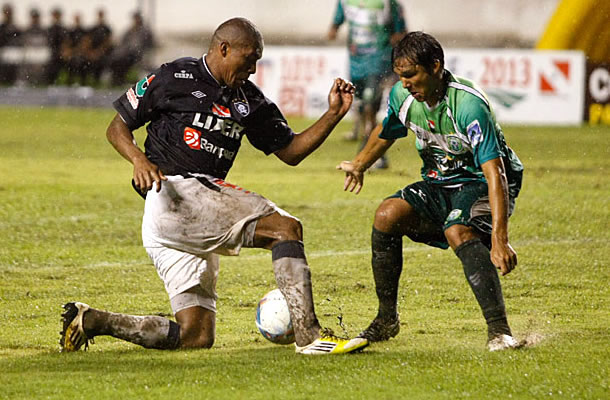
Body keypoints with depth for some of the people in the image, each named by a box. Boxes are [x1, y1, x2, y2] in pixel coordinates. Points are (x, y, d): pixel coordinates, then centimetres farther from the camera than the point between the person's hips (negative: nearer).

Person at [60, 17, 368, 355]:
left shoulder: (248, 100, 18)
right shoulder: (175, 78, 1)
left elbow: (290, 151, 20)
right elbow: (117, 128, 5)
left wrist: (333, 114, 7)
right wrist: (139, 160, -16)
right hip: (172, 191, -8)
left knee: (196, 337, 2)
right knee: (286, 228, -21)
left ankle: (92, 320, 8)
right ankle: (309, 336, -28)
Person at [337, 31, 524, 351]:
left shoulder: (468, 105, -29)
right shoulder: (402, 96, -7)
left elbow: (494, 172, -35)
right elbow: (386, 131, 20)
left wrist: (499, 238, -42)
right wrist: (359, 164, 35)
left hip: (481, 184, -6)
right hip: (439, 184, 6)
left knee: (458, 231, -36)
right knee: (387, 214, -18)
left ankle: (498, 330, -36)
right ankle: (386, 321, -5)